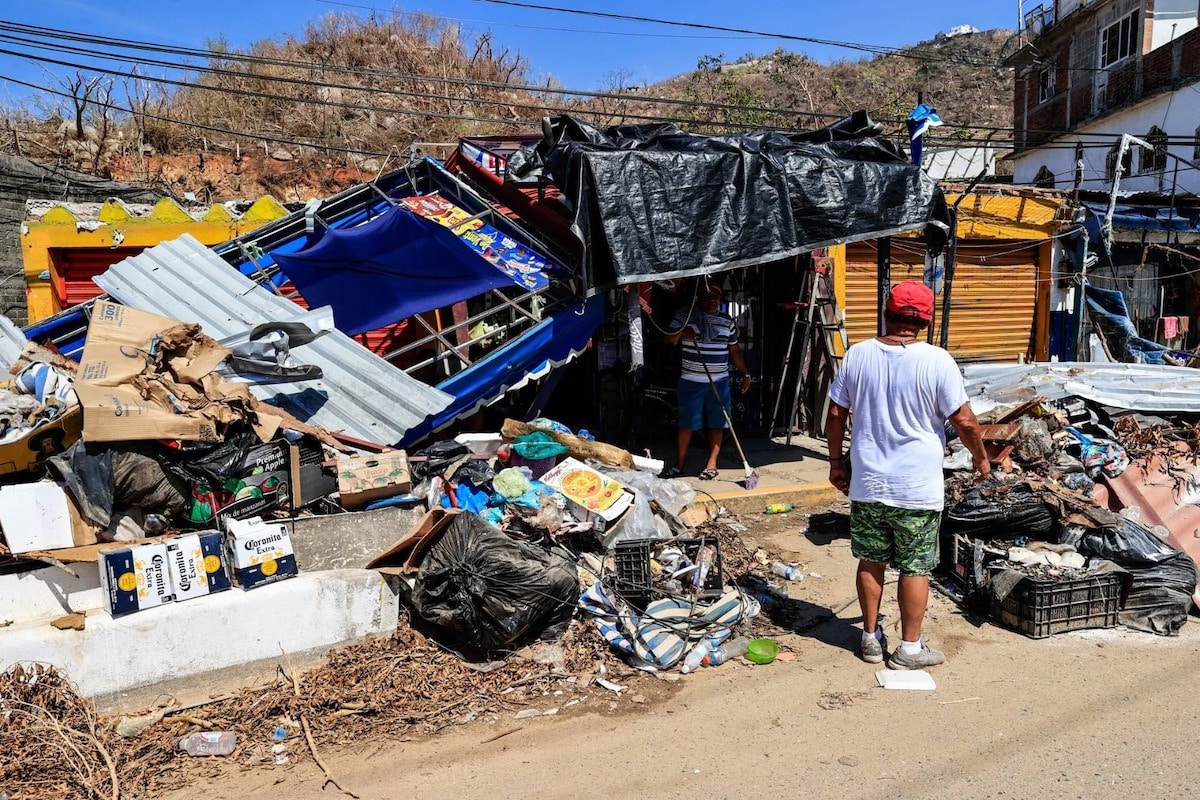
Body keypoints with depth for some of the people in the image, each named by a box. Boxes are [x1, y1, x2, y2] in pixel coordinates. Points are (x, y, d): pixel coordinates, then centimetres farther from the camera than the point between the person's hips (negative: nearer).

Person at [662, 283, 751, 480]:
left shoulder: (727, 321, 10)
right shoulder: (685, 316, 1)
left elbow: (734, 350, 16)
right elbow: (668, 339, -3)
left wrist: (745, 374, 12)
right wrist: (682, 332, -23)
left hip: (719, 381, 2)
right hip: (691, 381, -2)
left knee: (717, 424, 4)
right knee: (686, 424, 3)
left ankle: (711, 464, 15)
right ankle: (680, 463, 17)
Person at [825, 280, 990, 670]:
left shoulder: (857, 355, -3)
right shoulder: (936, 361, -13)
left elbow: (836, 414, 3)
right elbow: (964, 420, -7)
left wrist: (836, 461, 15)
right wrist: (981, 458, 11)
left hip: (866, 484, 3)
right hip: (917, 488, -3)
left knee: (870, 562, 14)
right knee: (915, 568, 9)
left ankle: (871, 639, 27)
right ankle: (910, 649, 20)